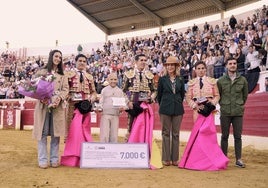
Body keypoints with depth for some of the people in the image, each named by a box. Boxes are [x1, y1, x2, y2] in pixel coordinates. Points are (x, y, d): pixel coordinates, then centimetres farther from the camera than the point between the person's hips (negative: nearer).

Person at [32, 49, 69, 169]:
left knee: (56, 133, 1)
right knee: (43, 133, -3)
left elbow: (66, 89, 5)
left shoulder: (62, 75, 15)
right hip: (43, 105, -1)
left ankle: (54, 159, 7)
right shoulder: (41, 72, 11)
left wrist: (59, 98, -15)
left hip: (58, 106, 1)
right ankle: (42, 160, 1)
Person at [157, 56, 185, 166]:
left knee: (176, 134, 5)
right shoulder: (162, 79, 2)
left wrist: (177, 104, 13)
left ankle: (175, 159, 12)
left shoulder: (180, 80, 7)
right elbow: (159, 95, 7)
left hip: (178, 110, 2)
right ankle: (166, 159, 7)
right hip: (165, 110, -2)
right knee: (166, 133, 2)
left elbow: (182, 94, 14)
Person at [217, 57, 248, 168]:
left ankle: (238, 159, 11)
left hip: (238, 113, 1)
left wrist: (241, 105, 13)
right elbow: (218, 95, 11)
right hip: (225, 113, 0)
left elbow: (245, 95, 15)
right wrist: (224, 105, 9)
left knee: (238, 136, 3)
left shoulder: (242, 80, 4)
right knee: (224, 136, 6)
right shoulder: (221, 81, 2)